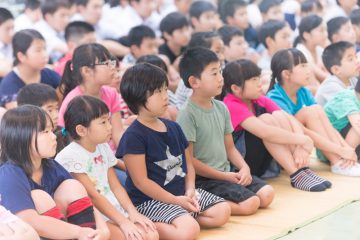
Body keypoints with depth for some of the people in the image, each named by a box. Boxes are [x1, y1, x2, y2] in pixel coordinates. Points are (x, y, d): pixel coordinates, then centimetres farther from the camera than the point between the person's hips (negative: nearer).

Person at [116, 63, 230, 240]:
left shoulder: (173, 128, 9)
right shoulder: (133, 136, -16)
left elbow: (187, 163, 15)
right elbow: (141, 182, -17)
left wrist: (190, 189, -4)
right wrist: (175, 200, -16)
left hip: (181, 193, 8)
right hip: (150, 200, -8)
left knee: (222, 211, 2)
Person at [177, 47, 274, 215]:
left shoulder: (221, 108, 9)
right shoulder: (187, 115, -15)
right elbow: (189, 160, -15)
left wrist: (244, 167, -4)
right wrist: (224, 176, -14)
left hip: (227, 173, 8)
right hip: (203, 179, -8)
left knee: (267, 194, -5)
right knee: (250, 203, -21)